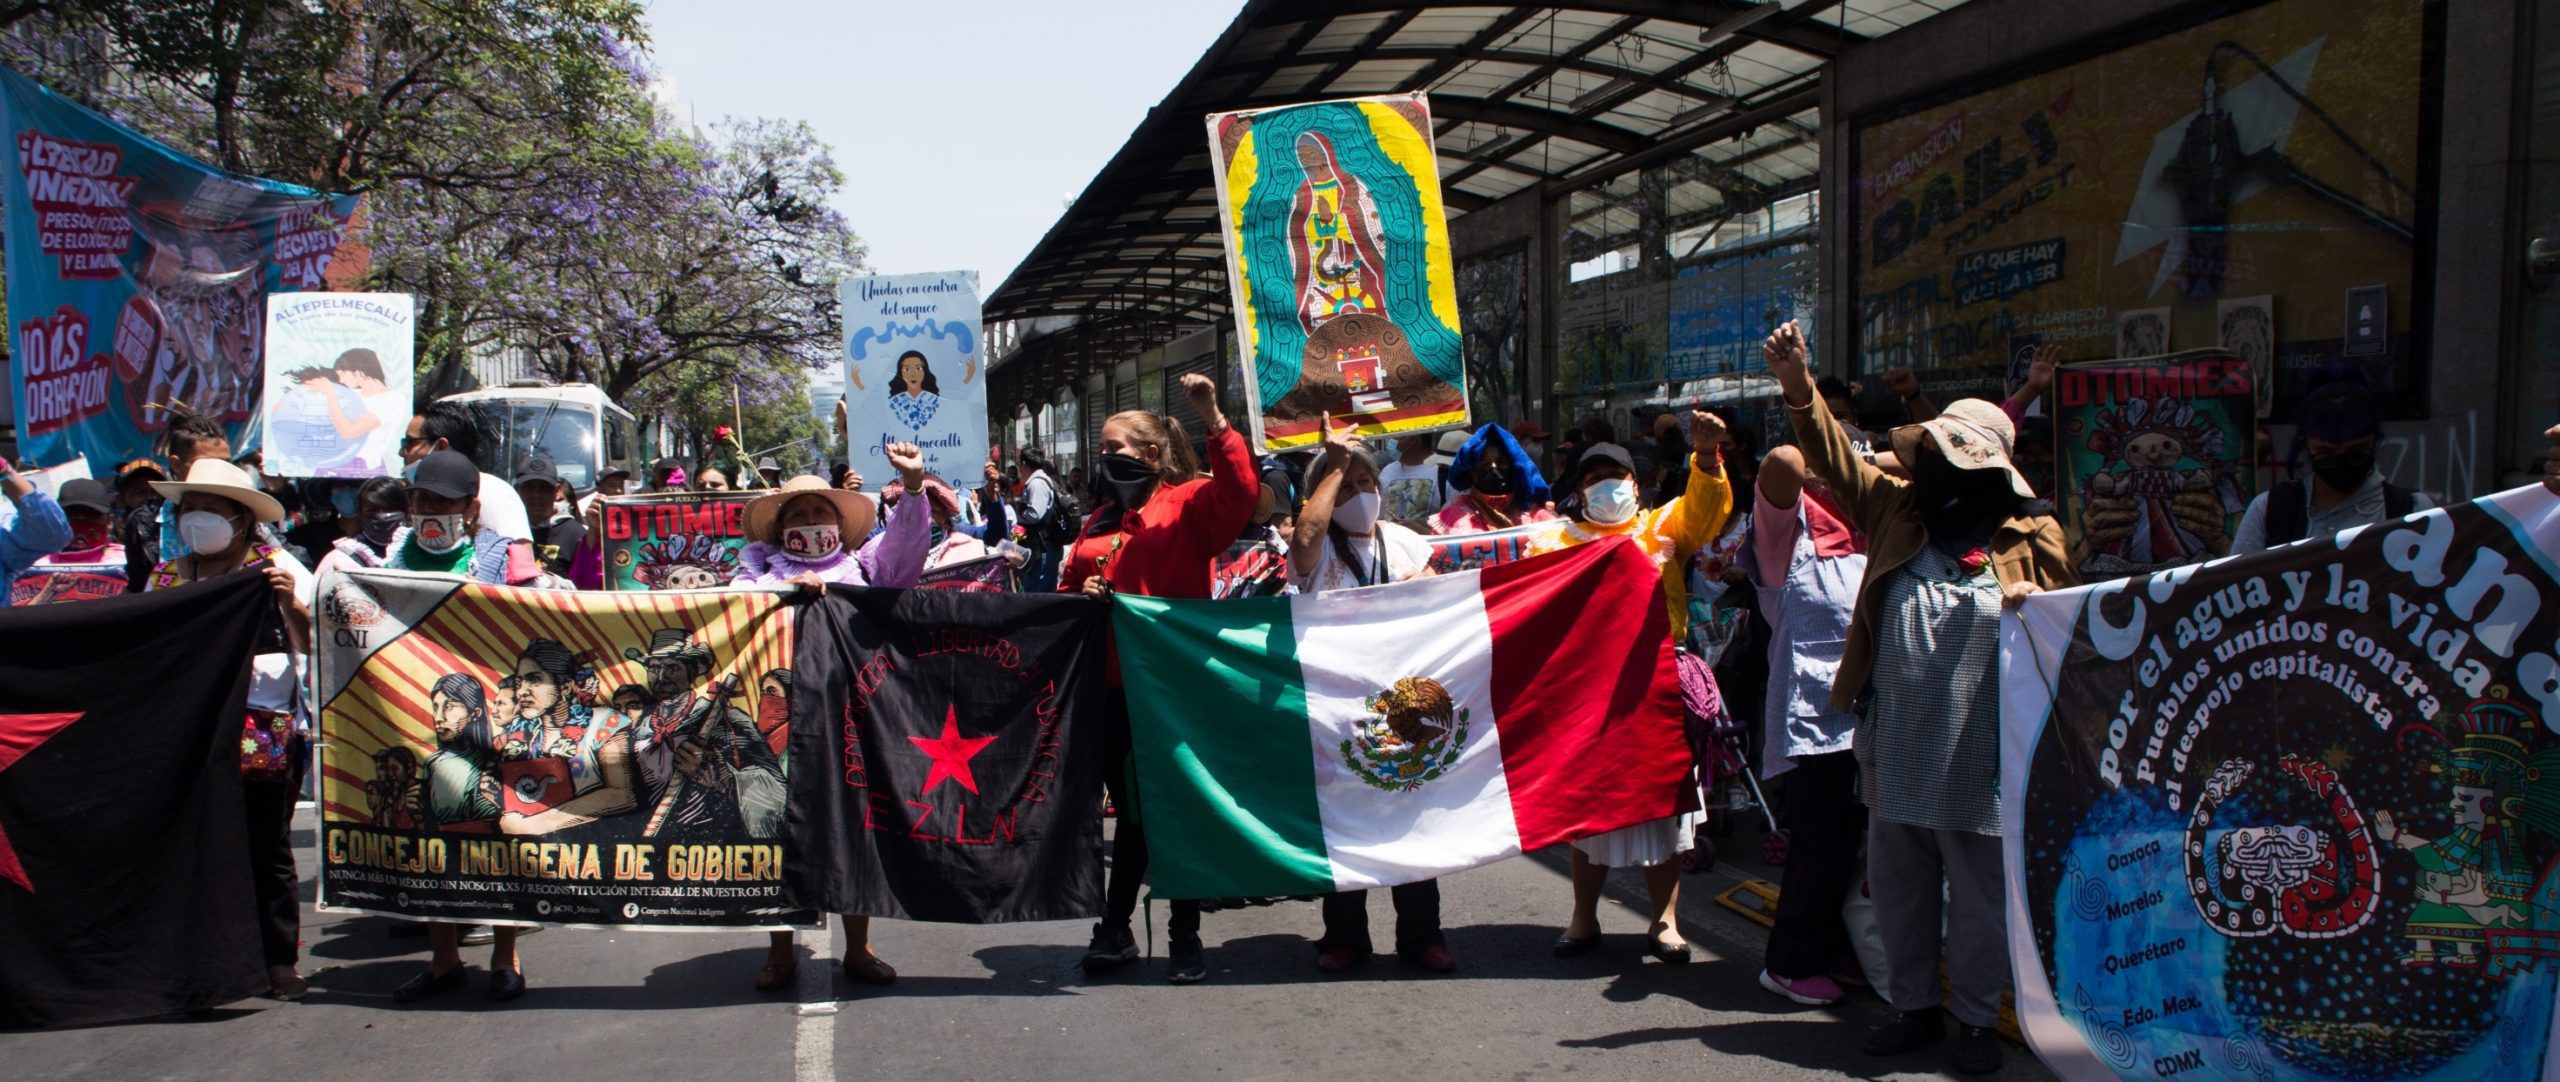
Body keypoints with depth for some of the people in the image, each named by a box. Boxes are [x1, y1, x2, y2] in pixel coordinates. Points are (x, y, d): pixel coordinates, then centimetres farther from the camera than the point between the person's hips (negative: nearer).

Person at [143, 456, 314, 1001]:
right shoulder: (167, 576, 14)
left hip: (264, 735, -3)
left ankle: (278, 961, 8)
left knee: (267, 852, 2)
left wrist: (290, 603, -21)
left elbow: (311, 646, -5)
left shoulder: (277, 568, 2)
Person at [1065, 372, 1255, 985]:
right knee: (1130, 812, 14)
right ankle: (1115, 930, 23)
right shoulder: (1098, 521, 17)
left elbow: (1239, 488, -23)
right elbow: (1066, 589, 24)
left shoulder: (1188, 503, -2)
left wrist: (1212, 417, -30)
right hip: (1111, 687, 5)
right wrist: (1081, 596, 2)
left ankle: (1186, 935, 16)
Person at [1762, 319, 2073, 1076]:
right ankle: (1914, 1007, 30)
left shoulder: (2030, 540, -1)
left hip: (1976, 759, -4)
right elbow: (1836, 458, 2)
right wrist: (1798, 388, -11)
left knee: (1978, 898, 7)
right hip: (1893, 751, 4)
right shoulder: (1899, 510, 7)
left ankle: (1977, 1018, 24)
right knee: (1897, 888, 14)